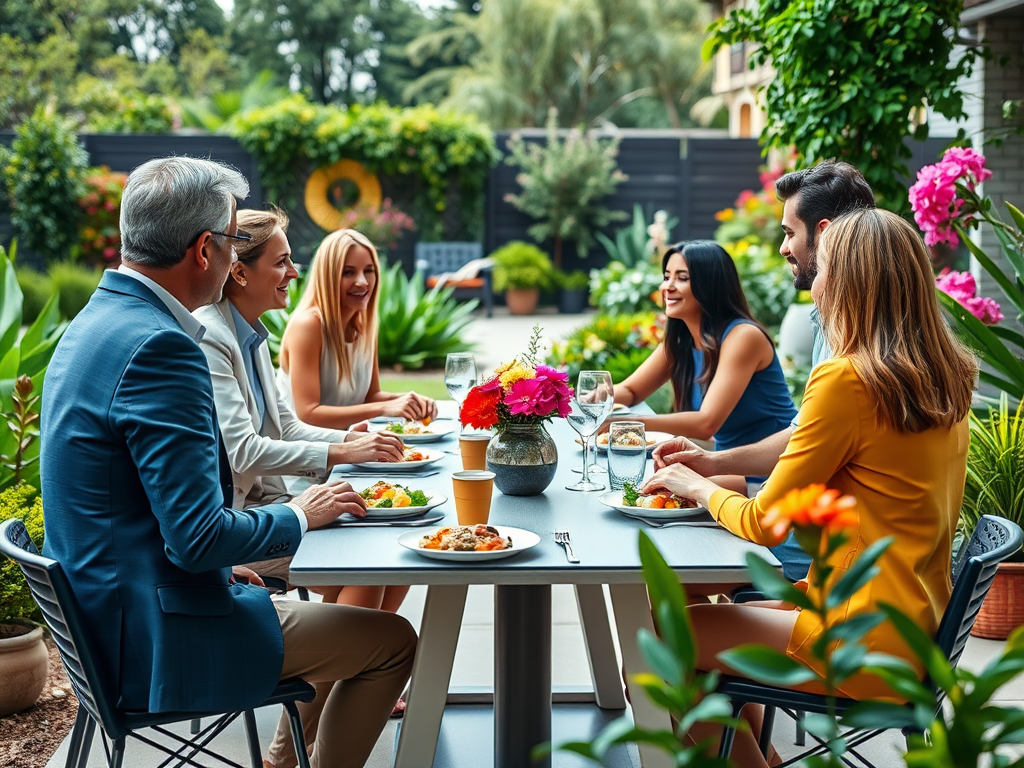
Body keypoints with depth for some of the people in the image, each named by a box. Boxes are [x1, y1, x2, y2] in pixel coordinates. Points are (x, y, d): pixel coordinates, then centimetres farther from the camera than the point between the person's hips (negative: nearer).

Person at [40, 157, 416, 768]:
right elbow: (198, 536, -26)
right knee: (393, 641, 1)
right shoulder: (157, 345, -25)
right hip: (156, 643, -10)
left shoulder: (97, 321, 8)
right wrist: (299, 516, -9)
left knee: (337, 622, 25)